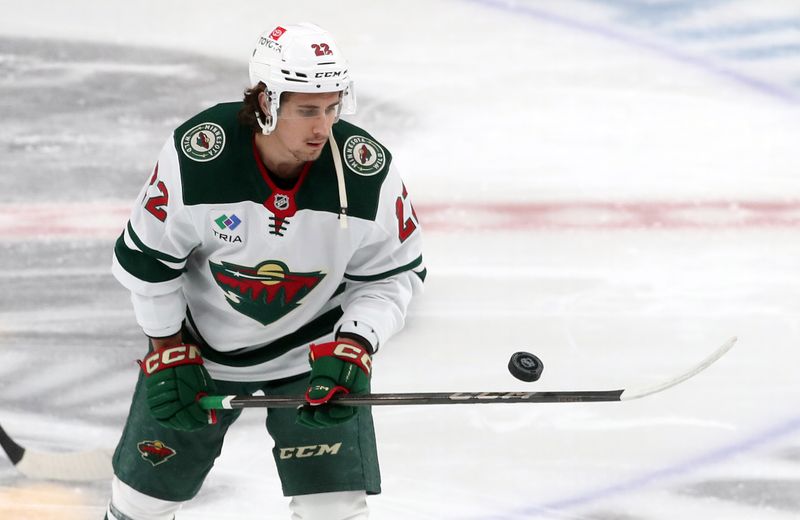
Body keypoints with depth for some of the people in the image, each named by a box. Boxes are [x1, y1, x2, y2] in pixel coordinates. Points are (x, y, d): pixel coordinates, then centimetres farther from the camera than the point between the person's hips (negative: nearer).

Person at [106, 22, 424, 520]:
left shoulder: (369, 170, -24)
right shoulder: (194, 155, -27)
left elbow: (394, 273, -9)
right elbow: (147, 258, -12)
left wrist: (353, 348, -23)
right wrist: (169, 352, -9)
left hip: (315, 346, 0)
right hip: (200, 340, 0)